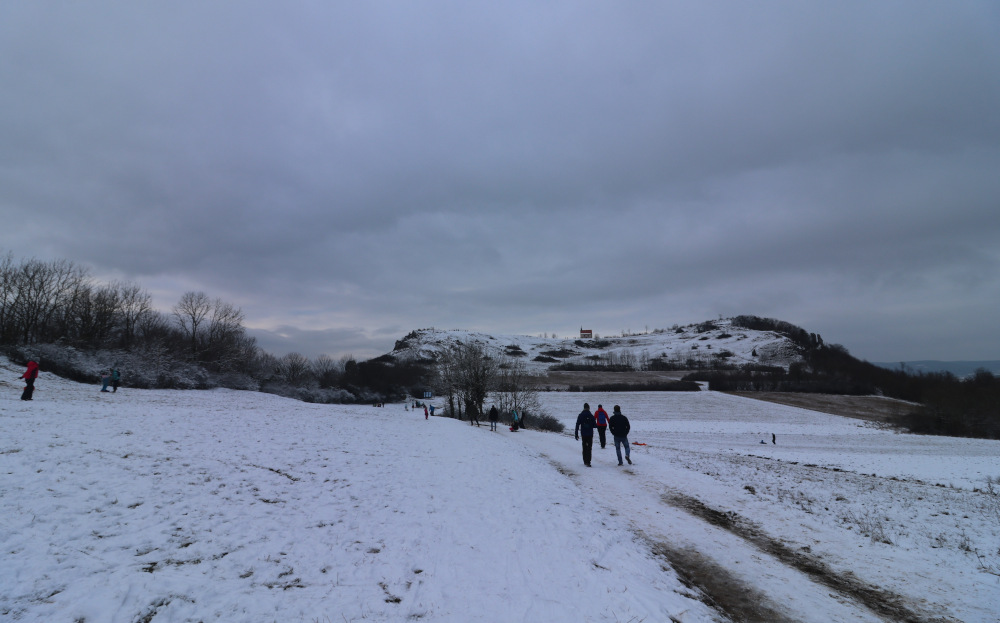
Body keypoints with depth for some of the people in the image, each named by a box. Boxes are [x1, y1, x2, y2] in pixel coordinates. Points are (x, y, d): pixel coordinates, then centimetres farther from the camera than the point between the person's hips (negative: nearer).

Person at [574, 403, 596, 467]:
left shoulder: (580, 415, 0)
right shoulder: (591, 415, -8)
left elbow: (577, 425, -1)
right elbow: (594, 425, -6)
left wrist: (576, 434, 3)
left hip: (583, 434, 3)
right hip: (590, 434, -3)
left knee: (584, 447, 17)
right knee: (589, 448, -3)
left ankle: (585, 461, 24)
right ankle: (588, 462, -13)